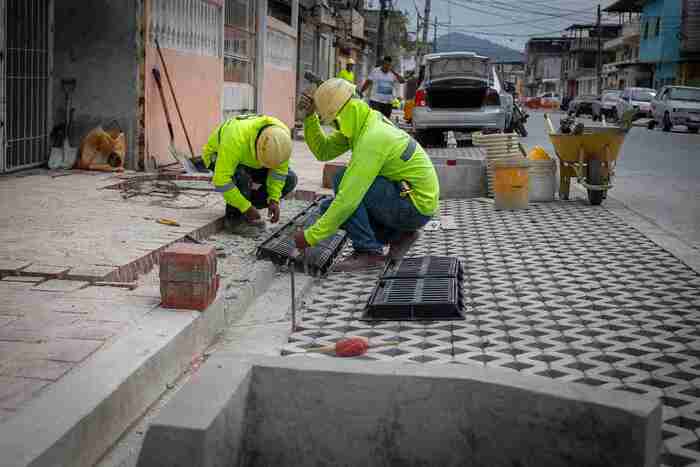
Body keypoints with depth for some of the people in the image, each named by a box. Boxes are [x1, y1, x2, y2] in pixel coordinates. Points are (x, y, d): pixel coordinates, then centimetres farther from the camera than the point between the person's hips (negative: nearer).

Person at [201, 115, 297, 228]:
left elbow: (279, 168, -16)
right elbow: (221, 180, -42)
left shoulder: (281, 134, -29)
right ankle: (234, 213, -11)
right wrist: (246, 207, -37)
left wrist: (274, 200, -23)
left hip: (250, 161, 5)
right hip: (220, 158, -5)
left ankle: (248, 205, 2)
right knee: (241, 177, -39)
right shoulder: (236, 139, -44)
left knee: (289, 179, -13)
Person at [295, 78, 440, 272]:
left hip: (416, 207, -9)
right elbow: (323, 151, 4)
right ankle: (398, 234, 11)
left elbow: (349, 199, -30)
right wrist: (309, 116, -9)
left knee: (342, 180, -20)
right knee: (329, 209, 6)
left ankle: (368, 251, -14)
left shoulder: (372, 139, -26)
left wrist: (311, 236, -25)